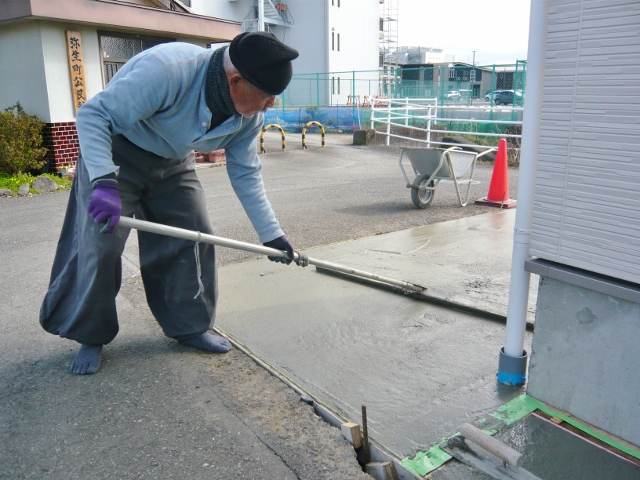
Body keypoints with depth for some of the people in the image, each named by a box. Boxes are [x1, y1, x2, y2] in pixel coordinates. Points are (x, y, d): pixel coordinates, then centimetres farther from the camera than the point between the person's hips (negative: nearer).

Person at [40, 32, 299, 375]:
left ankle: (189, 325, 16)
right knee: (99, 246, -9)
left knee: (196, 237, -2)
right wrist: (104, 182, -45)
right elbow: (92, 115, -32)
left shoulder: (249, 115, -13)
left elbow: (245, 173, -1)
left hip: (173, 163, 6)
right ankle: (90, 337, 13)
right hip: (114, 154, -6)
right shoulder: (167, 70, -36)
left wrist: (270, 232, -3)